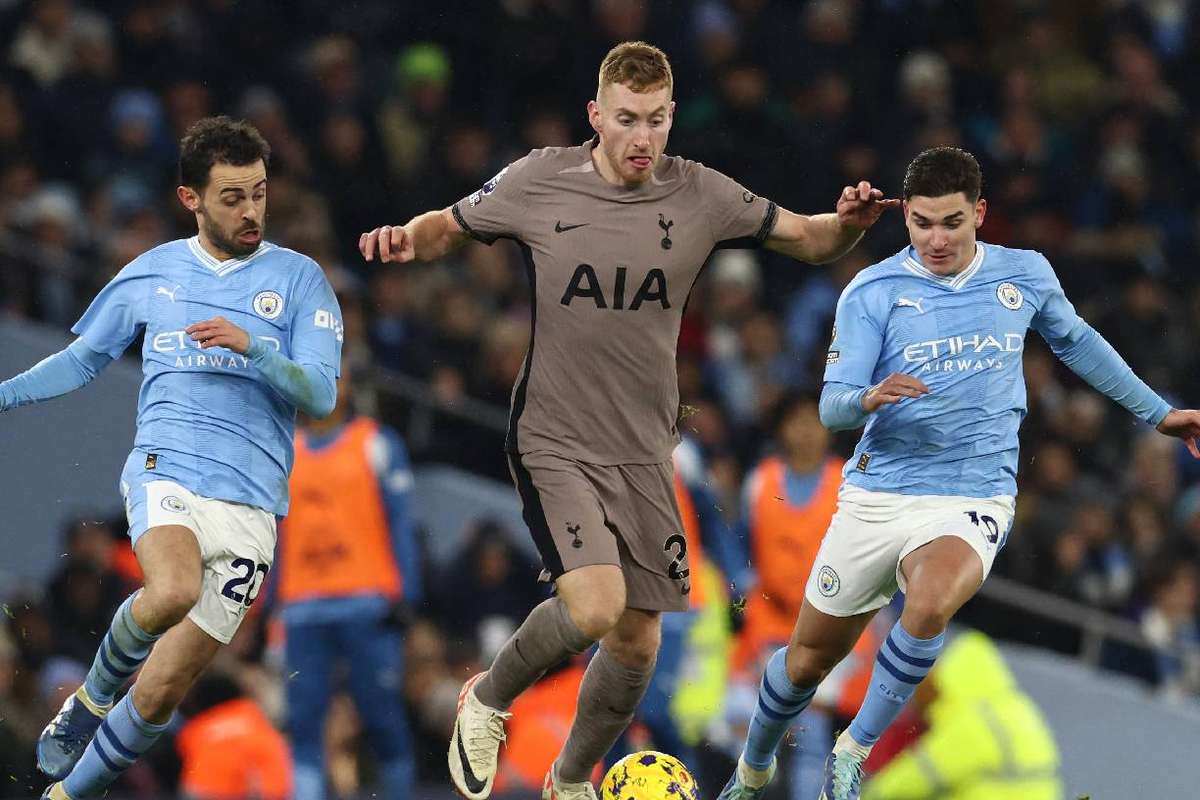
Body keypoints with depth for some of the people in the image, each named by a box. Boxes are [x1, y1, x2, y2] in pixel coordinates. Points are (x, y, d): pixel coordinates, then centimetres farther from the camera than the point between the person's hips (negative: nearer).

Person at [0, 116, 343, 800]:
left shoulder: (298, 278, 7)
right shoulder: (151, 273, 12)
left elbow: (321, 395, -2)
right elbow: (83, 361, 24)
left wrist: (252, 347, -18)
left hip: (251, 505, 0)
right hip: (166, 470, 0)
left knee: (162, 693, -3)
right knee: (173, 591, -35)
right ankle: (91, 699, -7)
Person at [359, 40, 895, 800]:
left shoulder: (701, 195, -2)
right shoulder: (539, 182, -7)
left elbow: (808, 239, 8)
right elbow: (451, 226, 8)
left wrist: (850, 223, -14)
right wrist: (407, 238, -14)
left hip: (645, 451, 4)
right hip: (555, 443, -4)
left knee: (638, 639, 6)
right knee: (595, 607, -23)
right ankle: (489, 701, 7)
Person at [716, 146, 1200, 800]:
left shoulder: (1026, 275, 3)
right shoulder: (872, 293, -4)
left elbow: (1076, 342, 24)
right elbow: (831, 407, -8)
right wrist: (869, 398, -32)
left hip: (973, 498, 0)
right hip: (876, 494, 0)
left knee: (929, 603, -34)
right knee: (810, 655, 10)